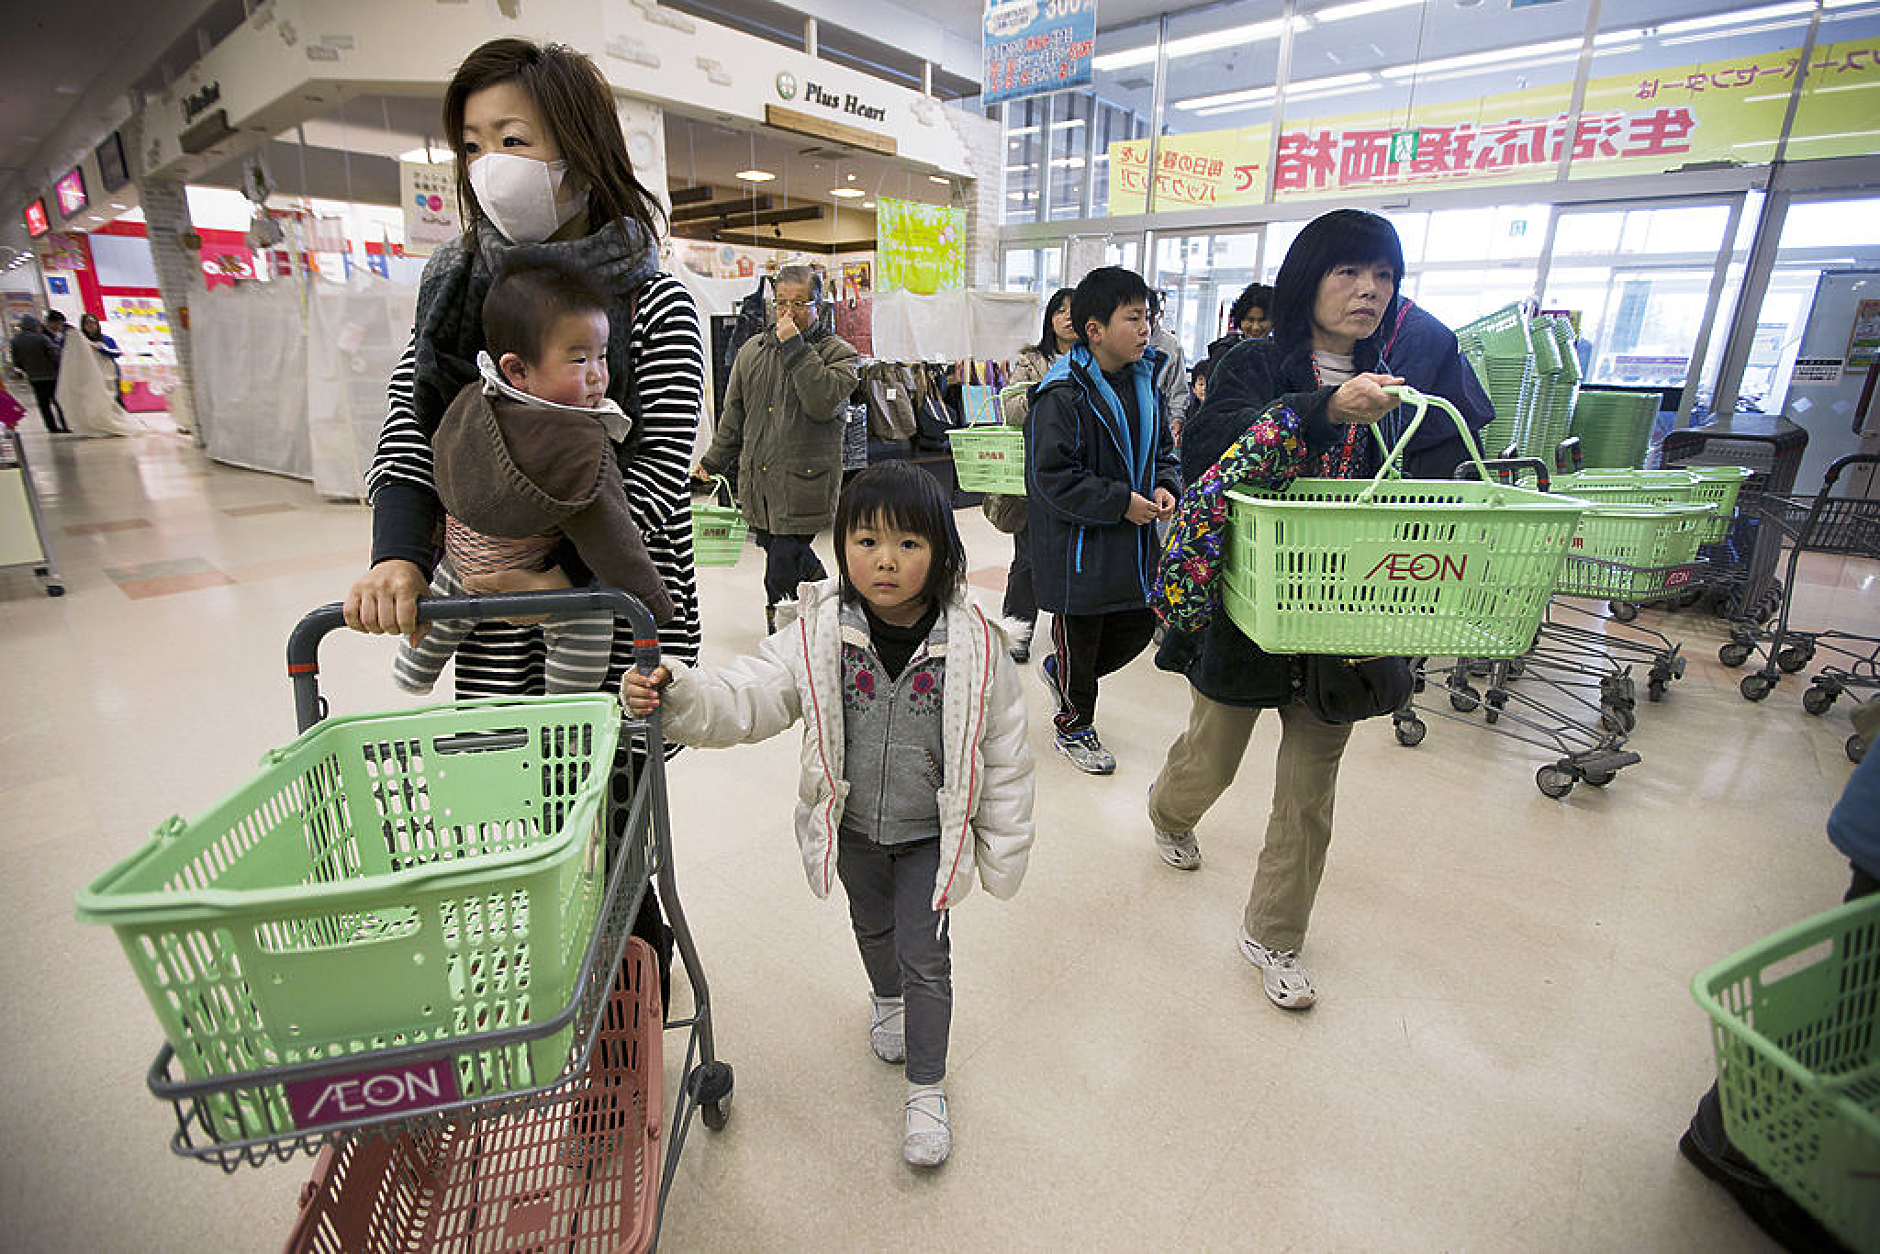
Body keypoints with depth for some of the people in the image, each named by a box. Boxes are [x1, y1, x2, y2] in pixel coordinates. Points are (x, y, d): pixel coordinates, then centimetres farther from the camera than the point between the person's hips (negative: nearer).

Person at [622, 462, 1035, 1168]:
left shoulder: (972, 645, -21)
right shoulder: (819, 634, -18)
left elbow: (1004, 753, -12)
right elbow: (748, 698, -20)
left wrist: (1005, 850, -5)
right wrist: (676, 696, -40)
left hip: (931, 833, -2)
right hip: (852, 826, 3)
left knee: (924, 955, 7)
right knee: (872, 927, 27)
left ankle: (926, 1088, 32)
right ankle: (888, 999, 60)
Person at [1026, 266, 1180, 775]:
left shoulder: (1144, 380, 6)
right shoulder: (1063, 394, -19)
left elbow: (1162, 448, 18)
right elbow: (1052, 479, -22)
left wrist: (1165, 485, -3)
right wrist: (1121, 503, -22)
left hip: (1134, 545, 8)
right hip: (1080, 549, -7)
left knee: (1138, 628, 16)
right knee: (1078, 638, 10)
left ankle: (1060, 670, 42)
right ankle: (1075, 727, 34)